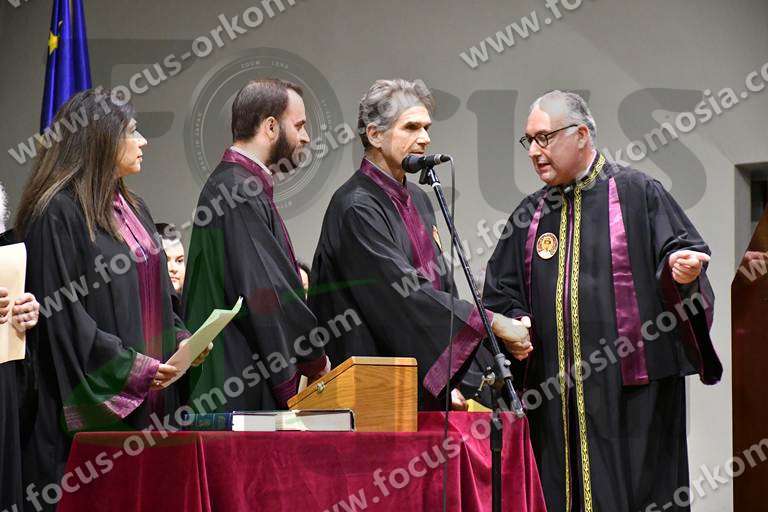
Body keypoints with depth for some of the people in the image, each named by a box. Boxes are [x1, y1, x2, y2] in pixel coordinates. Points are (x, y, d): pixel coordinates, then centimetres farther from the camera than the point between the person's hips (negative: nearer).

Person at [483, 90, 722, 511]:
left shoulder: (638, 194, 2)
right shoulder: (530, 214, 15)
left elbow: (684, 251, -3)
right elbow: (501, 294, 14)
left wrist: (680, 267, -25)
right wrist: (517, 323, -6)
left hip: (630, 386, -4)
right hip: (552, 393, 4)